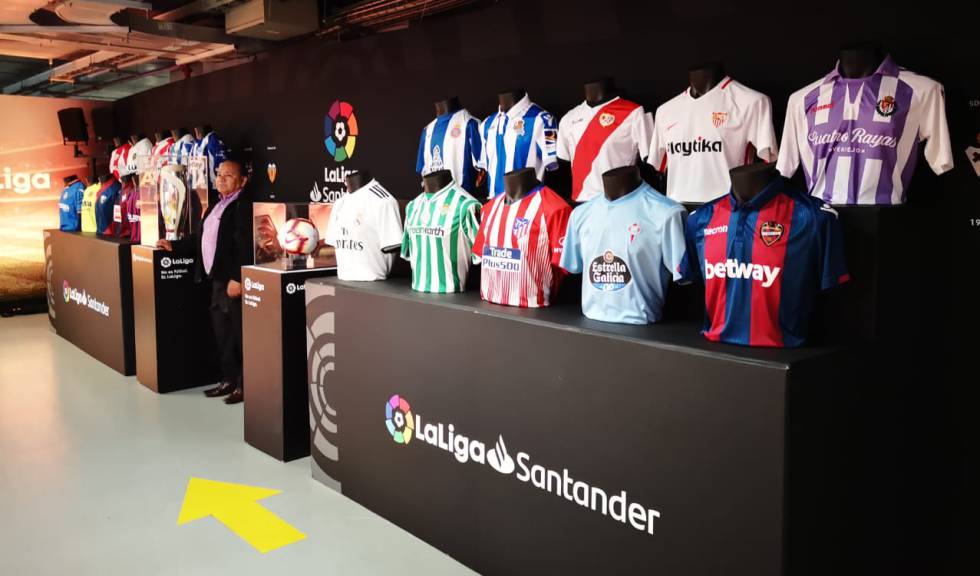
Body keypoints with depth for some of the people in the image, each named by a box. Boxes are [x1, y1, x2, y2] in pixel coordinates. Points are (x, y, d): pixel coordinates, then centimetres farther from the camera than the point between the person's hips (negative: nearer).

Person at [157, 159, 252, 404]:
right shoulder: (216, 205, 19)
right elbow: (202, 239, 25)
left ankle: (245, 384, 6)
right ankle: (228, 379, 24)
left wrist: (237, 279, -23)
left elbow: (245, 246, -19)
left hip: (233, 282, -9)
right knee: (222, 334, 14)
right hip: (216, 280, 9)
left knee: (240, 334, -2)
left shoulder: (243, 205, -11)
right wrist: (174, 246, 19)